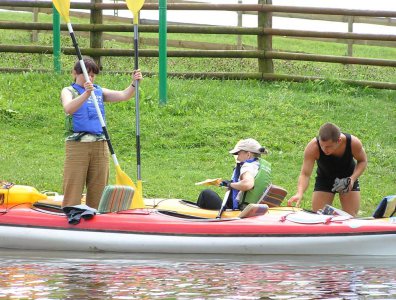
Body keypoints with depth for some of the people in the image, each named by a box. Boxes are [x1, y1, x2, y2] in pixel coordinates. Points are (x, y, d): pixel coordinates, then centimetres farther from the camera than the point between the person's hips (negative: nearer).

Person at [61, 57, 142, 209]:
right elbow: (68, 108, -21)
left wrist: (134, 84, -16)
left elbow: (123, 95, 3)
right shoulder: (69, 91, 2)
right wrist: (86, 94, -35)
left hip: (100, 145, 5)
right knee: (73, 187, -5)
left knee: (98, 187, 6)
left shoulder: (99, 92, 15)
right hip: (77, 144, -4)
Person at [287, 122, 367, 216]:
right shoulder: (313, 147, -34)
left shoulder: (353, 143, -30)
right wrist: (299, 193, -51)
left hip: (348, 179, 0)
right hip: (324, 179, 0)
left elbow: (362, 161, -9)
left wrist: (353, 178, -26)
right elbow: (305, 174, -33)